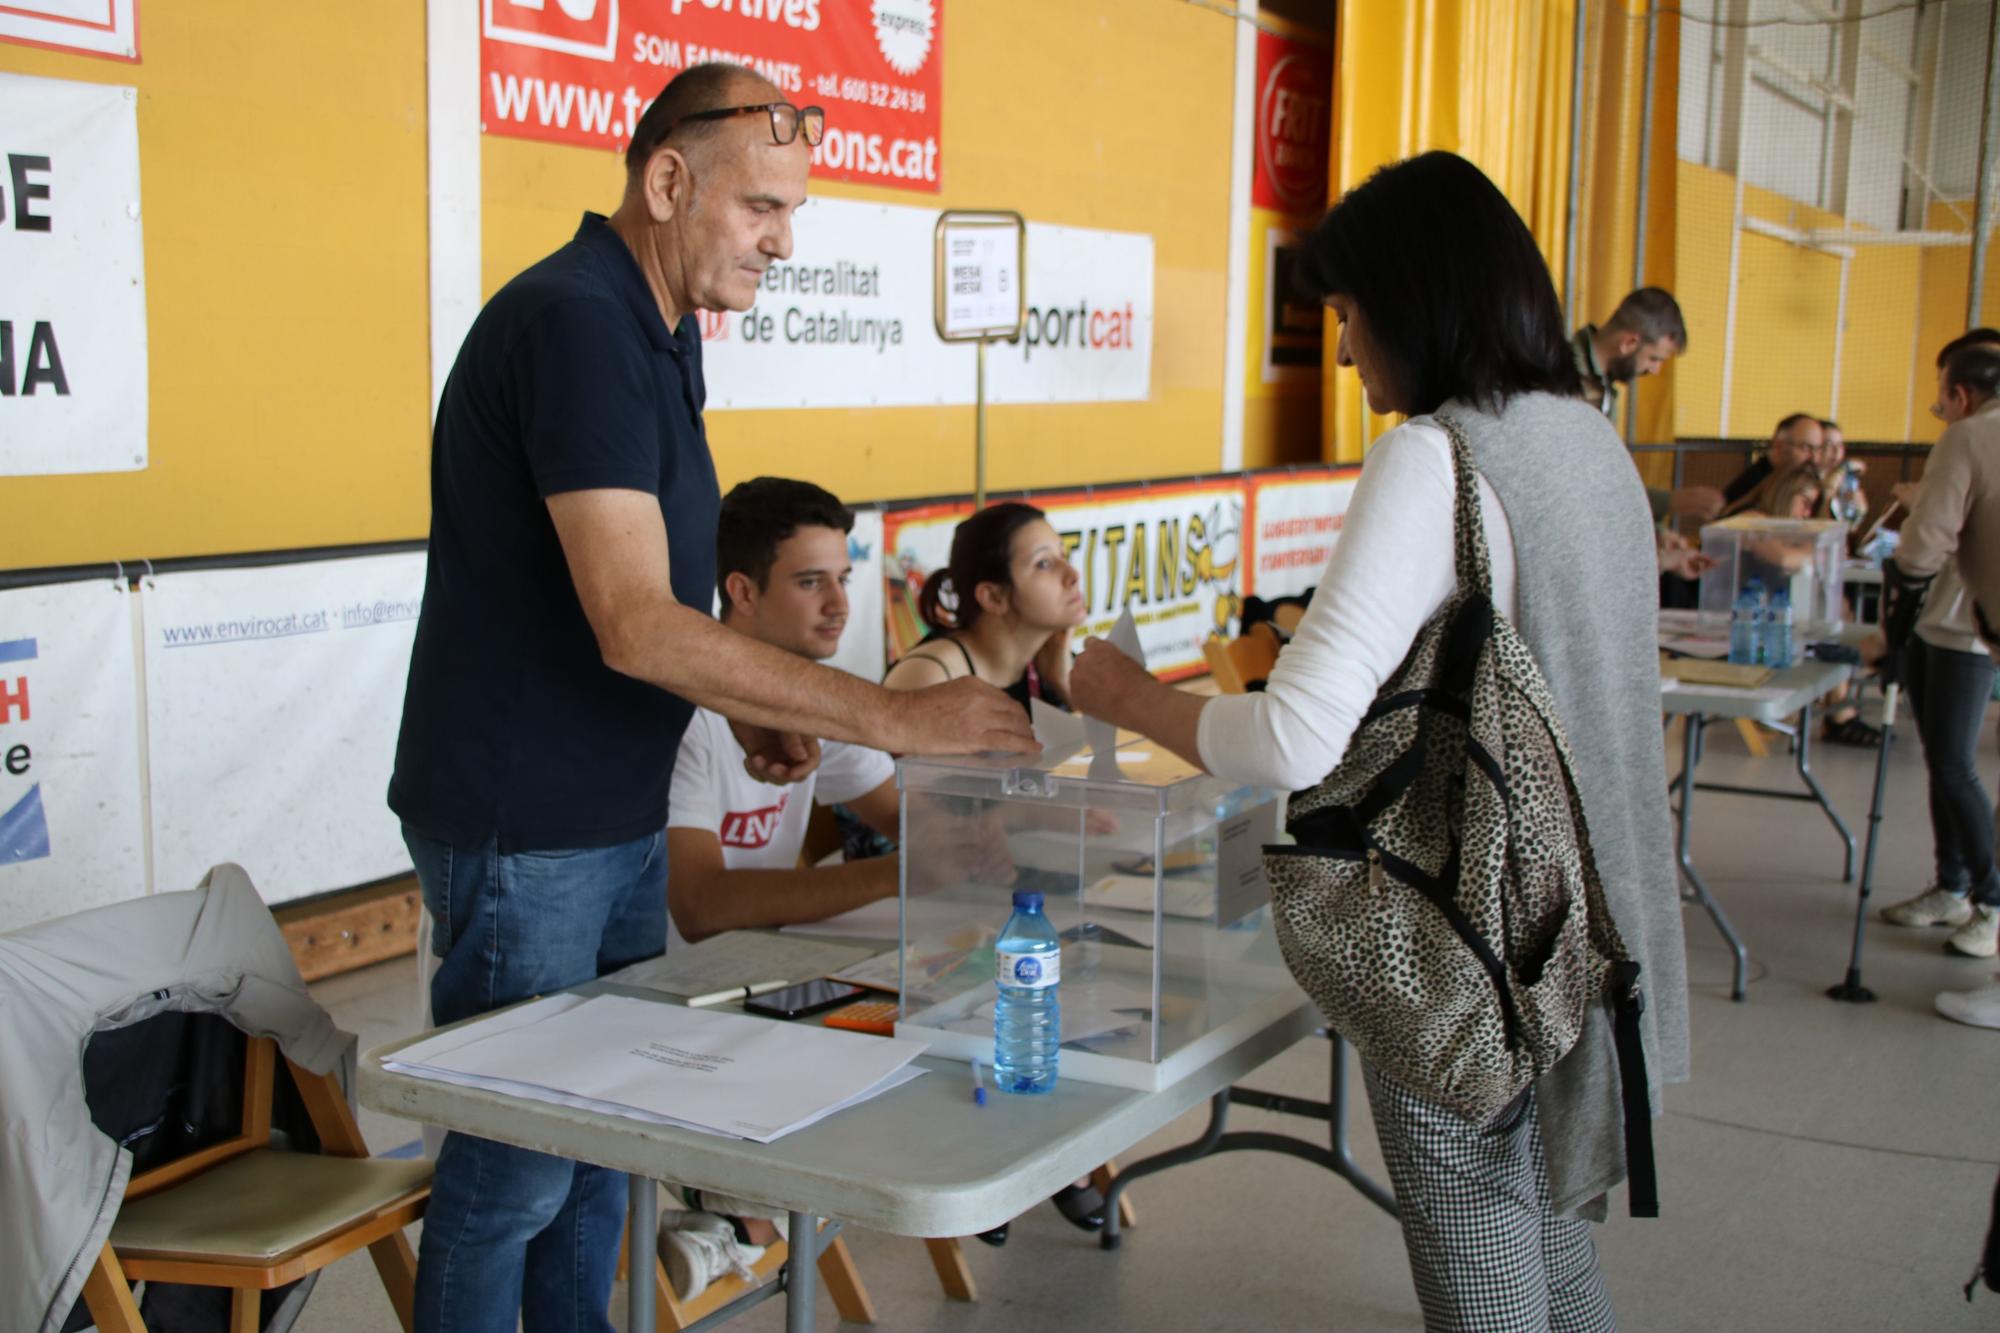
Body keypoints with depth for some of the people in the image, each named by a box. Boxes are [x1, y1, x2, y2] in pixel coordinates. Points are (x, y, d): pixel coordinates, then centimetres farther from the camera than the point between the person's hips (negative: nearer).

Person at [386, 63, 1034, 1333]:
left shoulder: (660, 329, 10)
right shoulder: (573, 323, -21)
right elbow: (635, 626, -30)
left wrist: (748, 712, 4)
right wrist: (891, 716, -29)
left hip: (622, 815, 9)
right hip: (521, 829, -9)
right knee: (514, 1168, 4)